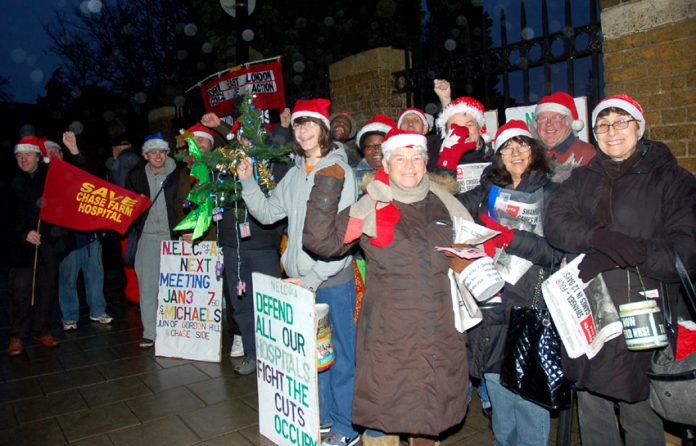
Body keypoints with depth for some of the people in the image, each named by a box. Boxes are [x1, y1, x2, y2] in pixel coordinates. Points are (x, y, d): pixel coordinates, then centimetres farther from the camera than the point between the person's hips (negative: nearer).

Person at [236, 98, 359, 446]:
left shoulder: (340, 171, -9)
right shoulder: (295, 173, 11)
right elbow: (267, 213, 13)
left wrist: (315, 277, -18)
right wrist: (248, 183, -2)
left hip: (333, 280, -6)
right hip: (300, 279, 6)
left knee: (341, 353, 5)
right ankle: (322, 416, 36)